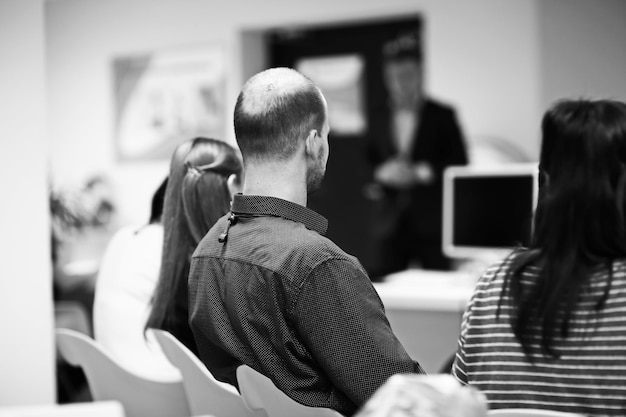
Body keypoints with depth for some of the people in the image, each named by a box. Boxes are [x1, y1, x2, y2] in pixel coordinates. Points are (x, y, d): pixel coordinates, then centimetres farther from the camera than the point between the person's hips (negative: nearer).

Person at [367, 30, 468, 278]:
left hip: (432, 222, -3)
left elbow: (460, 165, -1)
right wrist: (381, 174, -4)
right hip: (389, 223, 3)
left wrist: (420, 173, -13)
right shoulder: (379, 117, 13)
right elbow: (370, 162, 18)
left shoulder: (442, 115, 3)